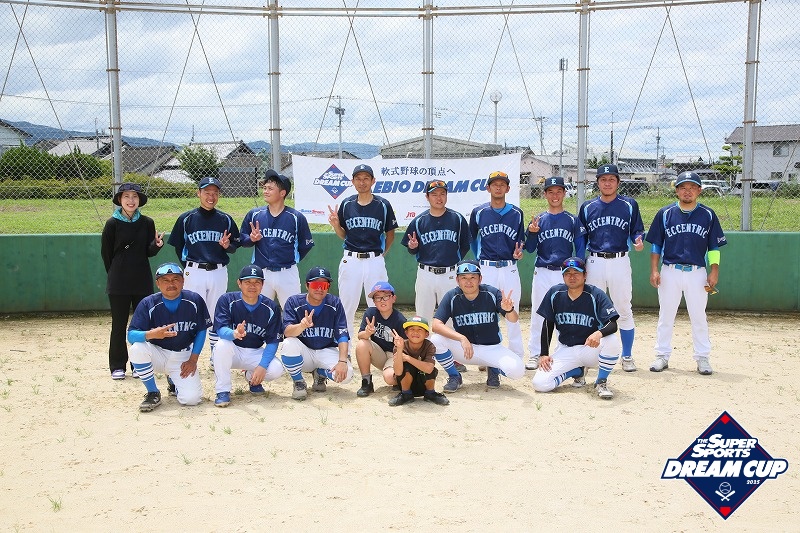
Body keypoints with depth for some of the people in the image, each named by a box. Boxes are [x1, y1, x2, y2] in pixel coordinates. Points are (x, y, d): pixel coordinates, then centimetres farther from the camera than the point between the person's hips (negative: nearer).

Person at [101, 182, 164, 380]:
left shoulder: (147, 223, 2)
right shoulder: (112, 224, -5)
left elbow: (149, 252, 1)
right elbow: (106, 253, 2)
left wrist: (157, 245, -19)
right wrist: (116, 273, 6)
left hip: (143, 281, 2)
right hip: (119, 283, -2)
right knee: (119, 325, 5)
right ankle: (117, 366, 16)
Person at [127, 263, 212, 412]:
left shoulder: (195, 301, -10)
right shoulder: (148, 304, -13)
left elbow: (201, 331, 1)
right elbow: (131, 335, -19)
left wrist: (193, 359, -7)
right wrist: (151, 334, -40)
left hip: (183, 357, 1)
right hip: (157, 353, 0)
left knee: (191, 398, -18)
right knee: (137, 348, -33)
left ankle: (174, 381, 21)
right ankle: (153, 393, -10)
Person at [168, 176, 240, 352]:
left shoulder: (225, 219, 6)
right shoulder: (186, 219, 2)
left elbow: (235, 246, 8)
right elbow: (178, 246, 7)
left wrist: (227, 246, -13)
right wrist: (189, 266, 3)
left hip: (219, 272, 2)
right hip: (194, 272, -1)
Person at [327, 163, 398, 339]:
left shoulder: (383, 205, 1)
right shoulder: (346, 204, 5)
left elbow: (390, 234, 11)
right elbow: (343, 234, 11)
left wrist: (382, 253, 5)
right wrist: (335, 224, -7)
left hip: (375, 261, -1)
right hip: (350, 260, 1)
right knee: (346, 306, 6)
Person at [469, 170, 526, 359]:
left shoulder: (517, 214, 6)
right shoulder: (478, 213, 4)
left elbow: (521, 240, 12)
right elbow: (472, 238, 16)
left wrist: (519, 251, -8)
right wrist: (479, 259, 11)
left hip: (510, 269, 0)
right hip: (486, 269, 0)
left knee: (512, 314, 3)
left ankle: (516, 356, 11)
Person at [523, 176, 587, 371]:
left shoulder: (573, 220, 5)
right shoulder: (538, 220, 7)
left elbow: (580, 248, 3)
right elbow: (530, 249, 5)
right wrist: (532, 233, -13)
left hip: (566, 273, -1)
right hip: (542, 273, 1)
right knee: (537, 314, 3)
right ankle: (535, 354, 10)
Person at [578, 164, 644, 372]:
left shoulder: (629, 205, 4)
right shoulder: (587, 207, 8)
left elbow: (637, 231, 7)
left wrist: (638, 240, -16)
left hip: (620, 262, -1)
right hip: (595, 262, 2)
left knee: (624, 311, 2)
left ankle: (627, 356, 12)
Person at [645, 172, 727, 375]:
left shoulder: (708, 215, 3)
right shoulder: (665, 213, 2)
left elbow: (714, 247, 7)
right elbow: (656, 244, 5)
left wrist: (714, 271, -3)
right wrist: (654, 270, -3)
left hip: (697, 273, 0)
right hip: (670, 272, 0)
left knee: (699, 317, 5)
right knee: (666, 316, 6)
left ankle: (702, 358, 15)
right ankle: (662, 356, 15)